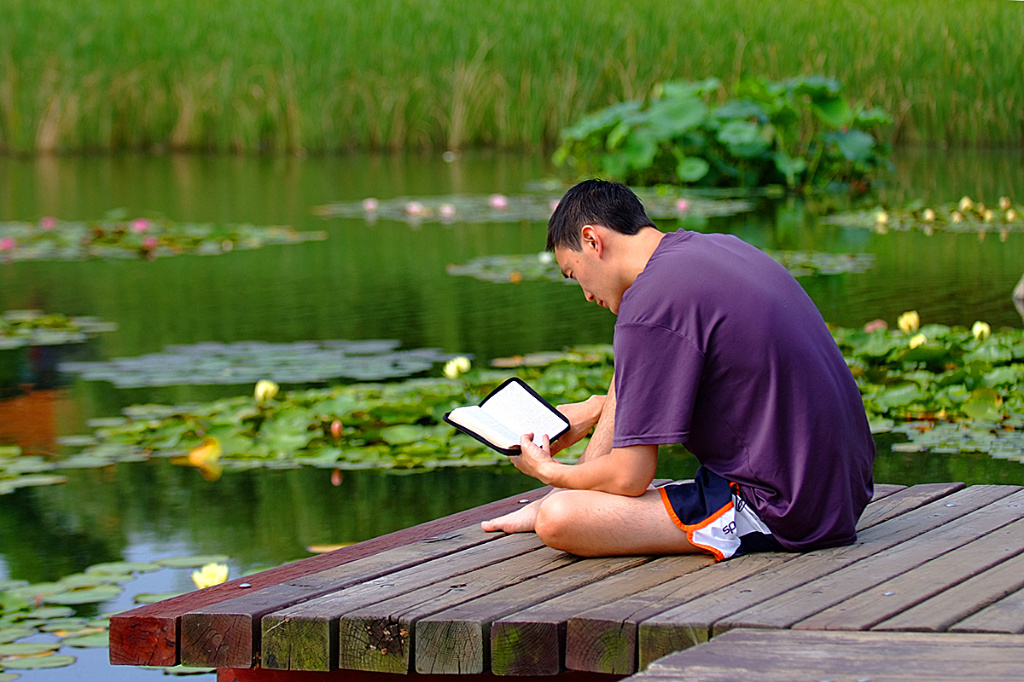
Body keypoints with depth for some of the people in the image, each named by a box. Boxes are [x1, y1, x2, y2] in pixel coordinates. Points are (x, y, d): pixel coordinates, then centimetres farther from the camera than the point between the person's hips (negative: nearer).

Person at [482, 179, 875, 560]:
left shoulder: (650, 307, -17)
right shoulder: (723, 247, 10)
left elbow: (630, 477, -13)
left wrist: (547, 471, 6)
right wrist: (594, 410, 34)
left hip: (782, 515, -10)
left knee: (557, 520, -19)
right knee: (638, 373, 24)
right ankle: (567, 495, 26)